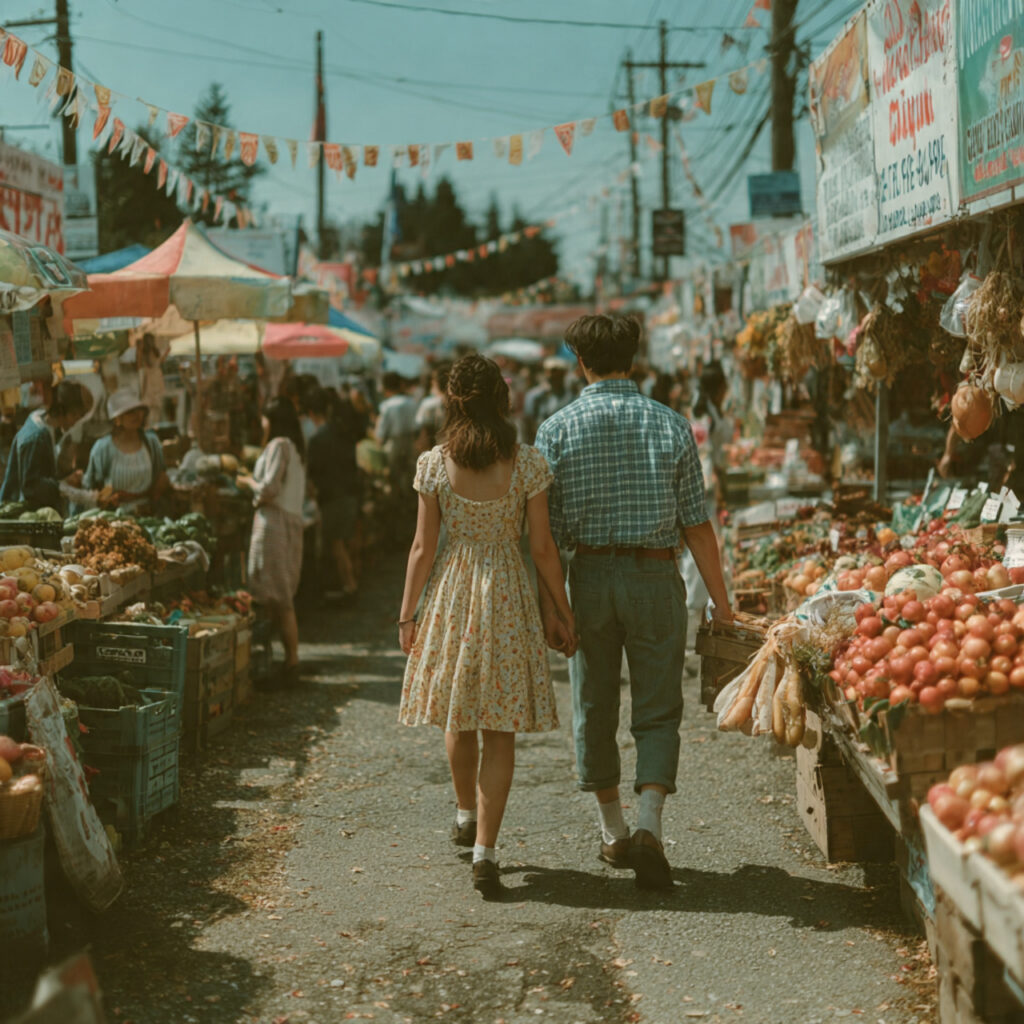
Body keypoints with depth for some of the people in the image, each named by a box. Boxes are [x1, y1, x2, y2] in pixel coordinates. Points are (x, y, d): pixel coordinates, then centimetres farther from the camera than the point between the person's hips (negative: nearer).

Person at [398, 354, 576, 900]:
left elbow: (423, 547, -2)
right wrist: (563, 609, 6)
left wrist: (407, 613, 6)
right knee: (500, 727, 3)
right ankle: (484, 849, -3)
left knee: (458, 717, 20)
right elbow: (542, 548, -4)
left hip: (451, 591, 2)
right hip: (508, 593, -1)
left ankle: (466, 814, 40)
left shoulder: (433, 464, -4)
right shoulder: (526, 463, -6)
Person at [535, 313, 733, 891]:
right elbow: (697, 525, -1)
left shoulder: (559, 430, -2)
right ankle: (649, 826, -12)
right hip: (655, 576, 0)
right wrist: (721, 601, 4)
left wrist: (548, 605, -3)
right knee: (658, 710, 6)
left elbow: (546, 530, -6)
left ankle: (614, 834, 24)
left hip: (590, 577, 1)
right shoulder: (671, 425, -1)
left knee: (594, 708, 14)